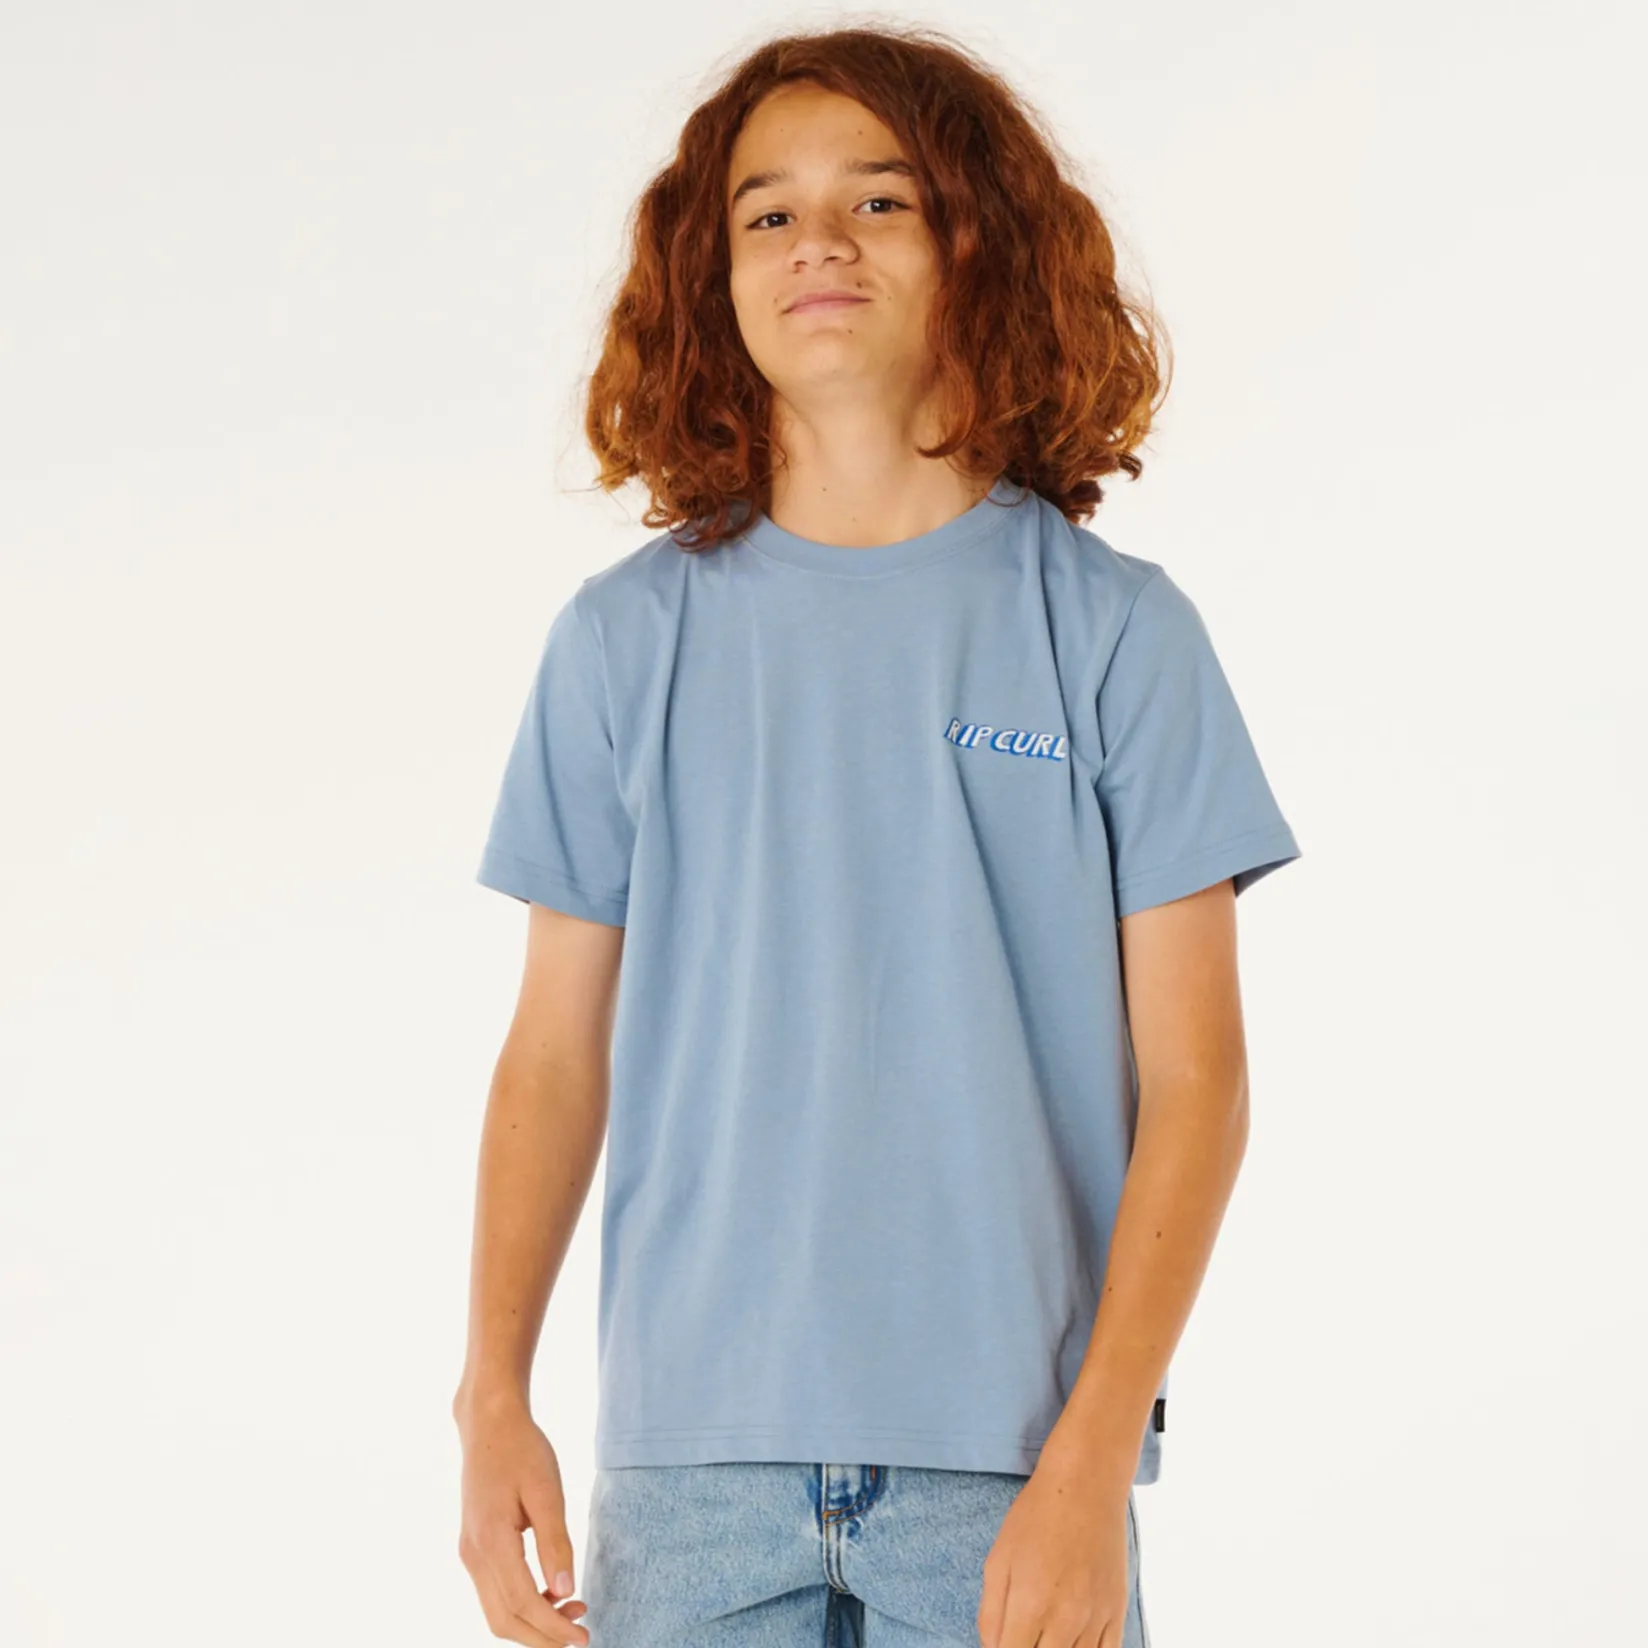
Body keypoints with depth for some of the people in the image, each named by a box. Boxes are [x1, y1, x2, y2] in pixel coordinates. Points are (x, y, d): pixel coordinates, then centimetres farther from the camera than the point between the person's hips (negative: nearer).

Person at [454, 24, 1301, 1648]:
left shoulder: (1113, 631, 1)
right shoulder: (627, 641, 6)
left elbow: (1191, 1076, -2)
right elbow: (557, 1051, 7)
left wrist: (1095, 1463, -10)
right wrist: (492, 1395, -3)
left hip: (1005, 1459, -1)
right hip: (690, 1454, 1)